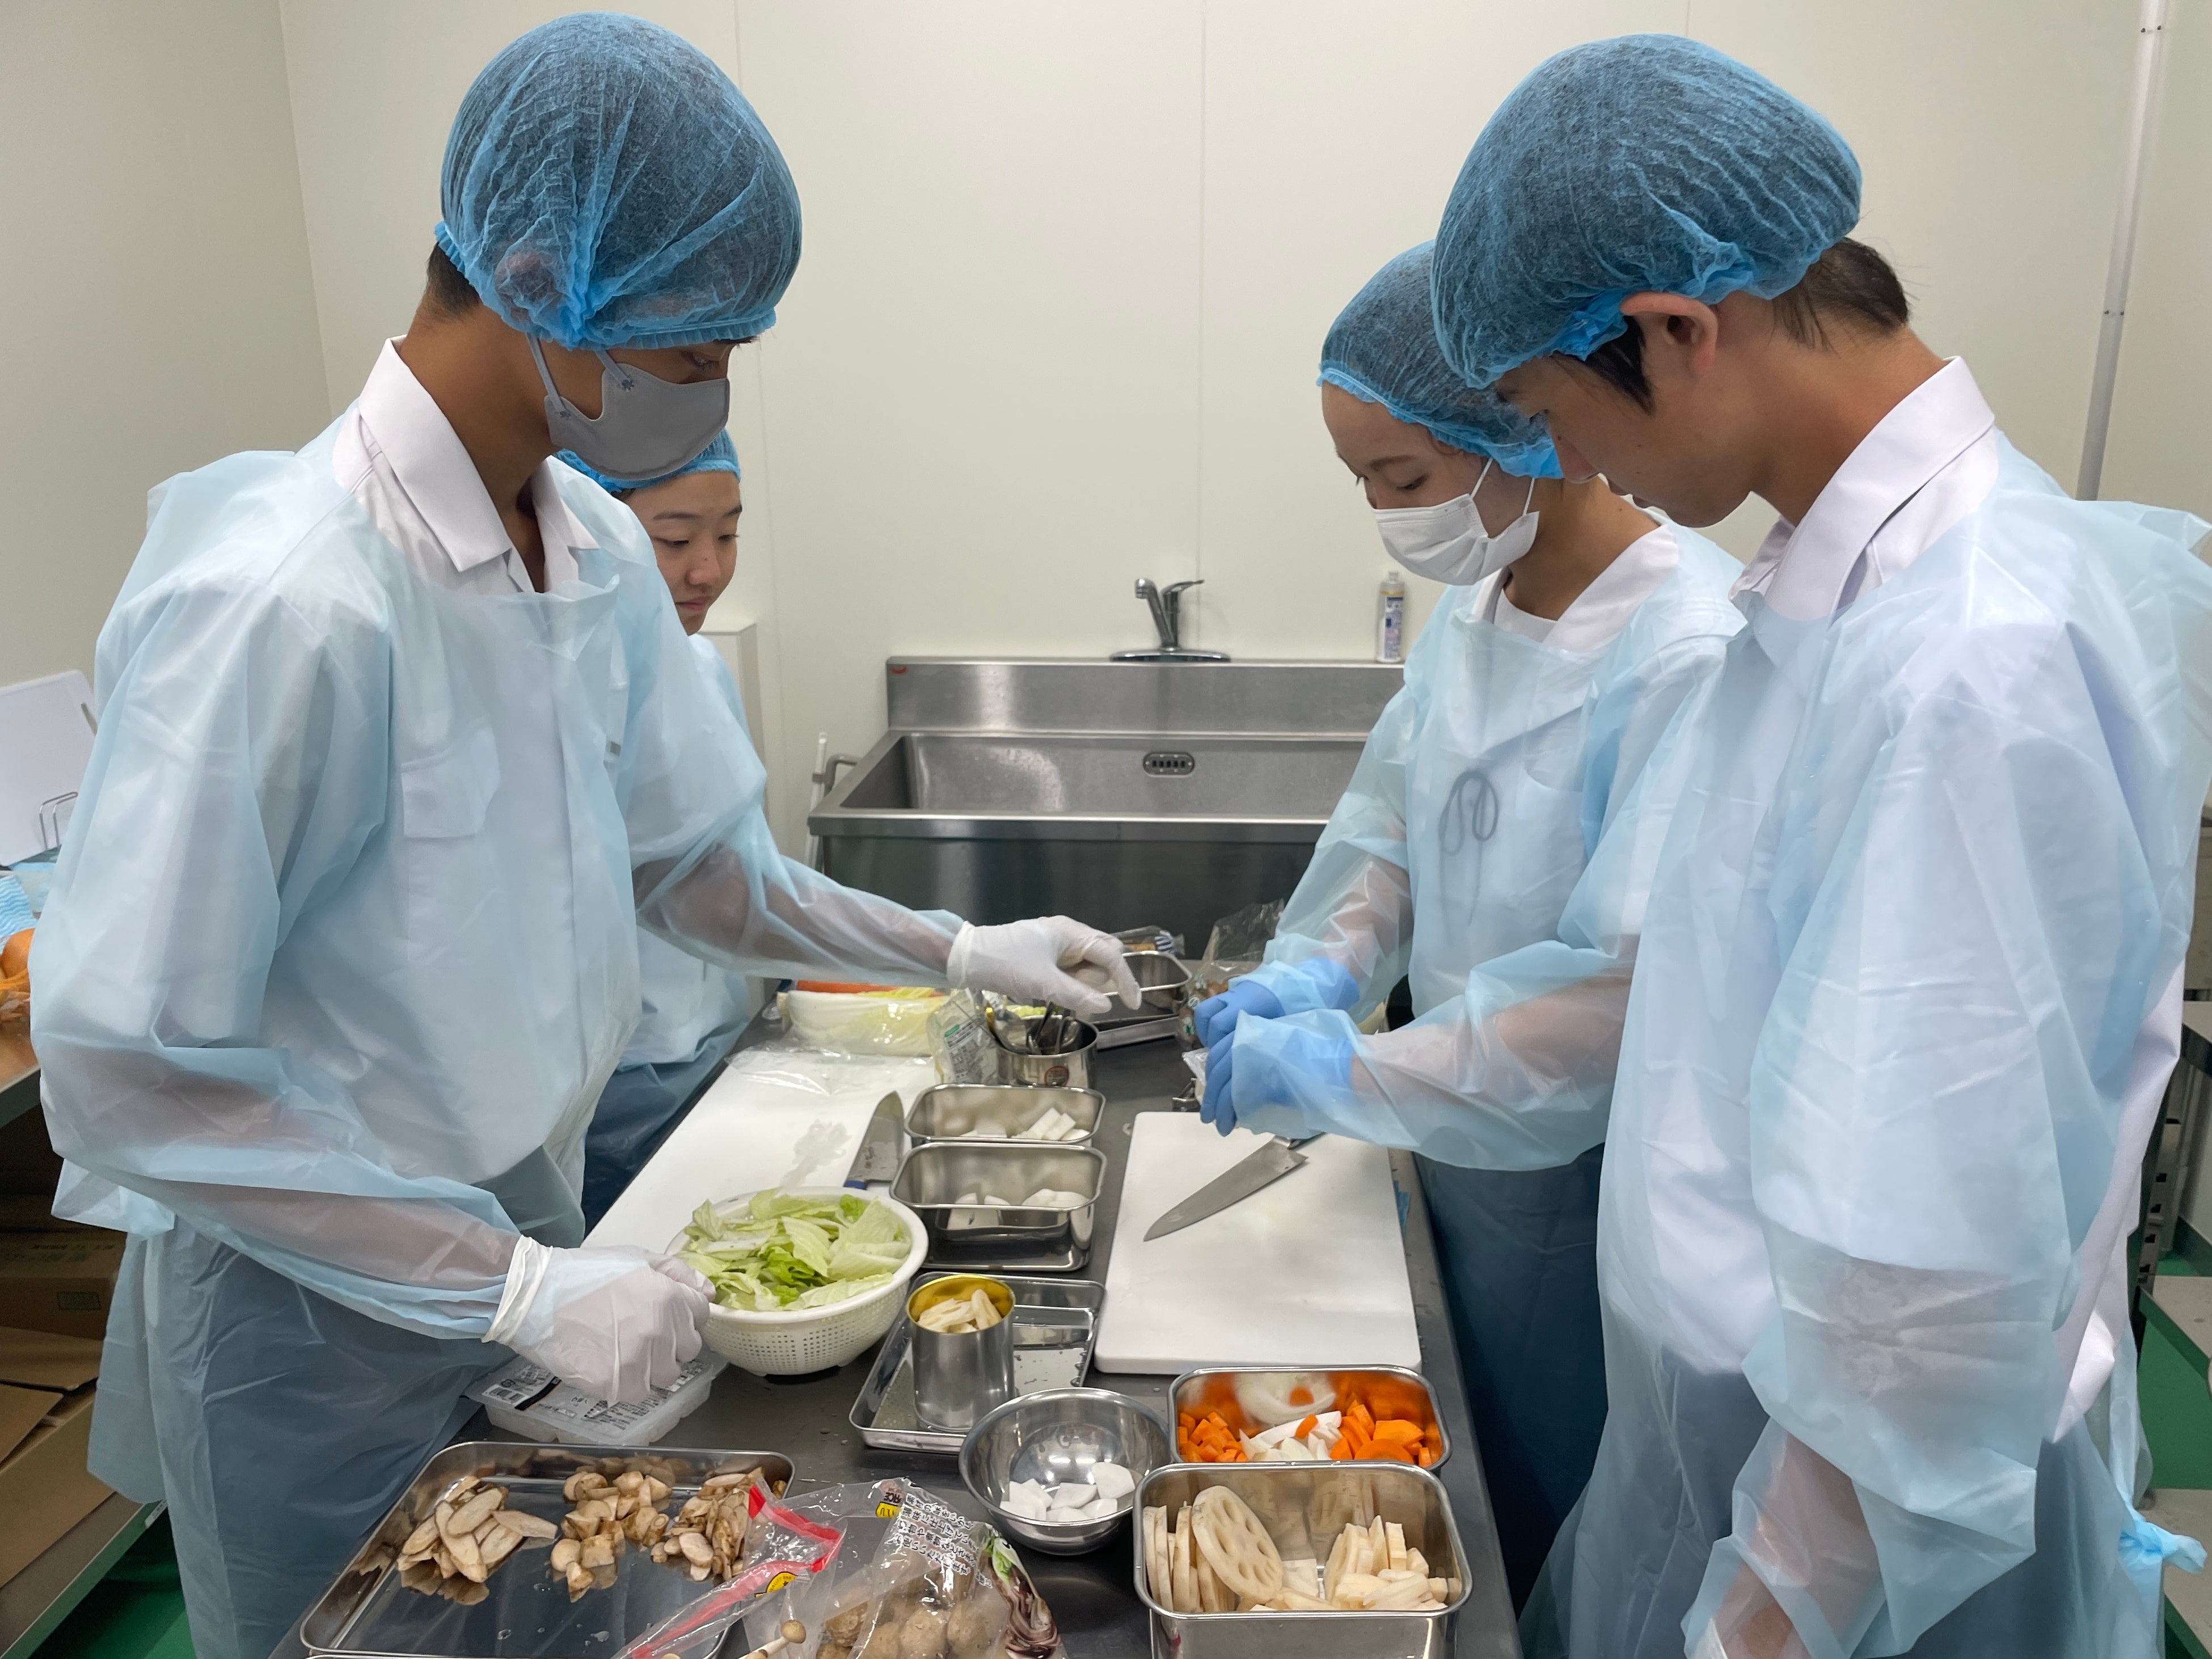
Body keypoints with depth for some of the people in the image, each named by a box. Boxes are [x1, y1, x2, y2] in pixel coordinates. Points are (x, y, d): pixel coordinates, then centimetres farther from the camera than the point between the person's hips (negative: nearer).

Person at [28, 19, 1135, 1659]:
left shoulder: (601, 553, -4)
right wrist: (516, 1287, -25)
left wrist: (963, 953, 0)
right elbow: (128, 1073, -25)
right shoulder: (275, 598, -28)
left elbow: (691, 866, 5)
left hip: (519, 1240, 7)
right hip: (315, 1310, -6)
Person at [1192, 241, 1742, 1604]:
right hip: (1458, 1129, 7)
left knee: (1545, 1511, 16)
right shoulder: (1475, 600, -1)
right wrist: (1324, 962, -9)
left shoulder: (1689, 657, -27)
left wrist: (1346, 1071, -23)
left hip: (1580, 1178, -7)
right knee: (1459, 1480, 26)